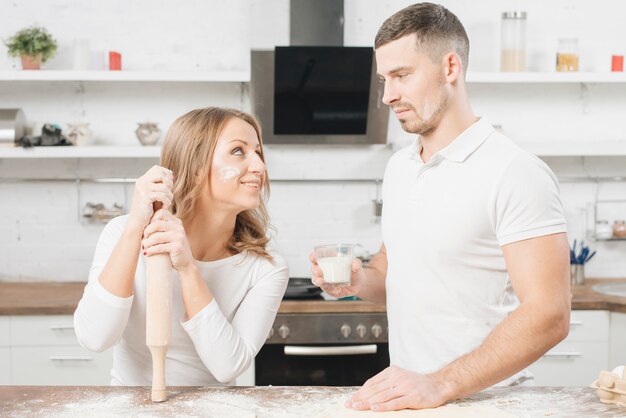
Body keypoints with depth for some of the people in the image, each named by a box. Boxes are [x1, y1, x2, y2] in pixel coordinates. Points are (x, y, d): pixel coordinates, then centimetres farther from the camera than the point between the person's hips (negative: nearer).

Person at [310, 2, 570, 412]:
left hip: (482, 399, -5)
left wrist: (440, 385, -25)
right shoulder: (399, 167, 10)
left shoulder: (515, 173, -13)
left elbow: (548, 316, -18)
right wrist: (360, 281, 0)